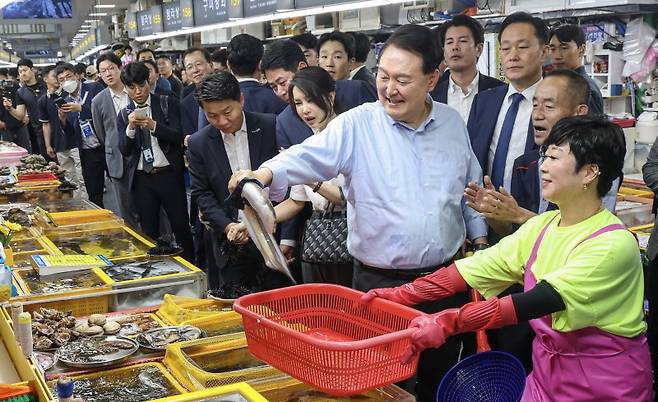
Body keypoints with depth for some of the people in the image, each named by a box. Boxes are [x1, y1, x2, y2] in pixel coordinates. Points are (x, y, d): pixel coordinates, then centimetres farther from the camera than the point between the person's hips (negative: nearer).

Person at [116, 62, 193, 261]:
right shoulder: (124, 114, 9)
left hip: (169, 174, -3)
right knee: (148, 231, 10)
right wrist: (130, 128, -17)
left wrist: (153, 126, -23)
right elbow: (124, 150, 1)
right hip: (141, 178, 3)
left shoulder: (168, 103, 1)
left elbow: (178, 136, -8)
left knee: (181, 227, 0)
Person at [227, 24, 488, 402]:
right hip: (381, 283, -3)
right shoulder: (356, 125, -11)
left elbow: (471, 190, 13)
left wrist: (480, 240, 12)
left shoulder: (452, 123, 3)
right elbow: (308, 156, -25)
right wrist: (266, 173, -44)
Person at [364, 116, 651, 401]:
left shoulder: (613, 244, -23)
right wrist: (400, 295, -15)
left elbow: (535, 302, -31)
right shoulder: (541, 227, 0)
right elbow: (476, 268, -6)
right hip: (547, 370, 6)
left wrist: (448, 323, -37)